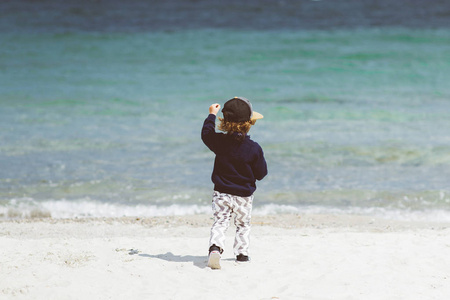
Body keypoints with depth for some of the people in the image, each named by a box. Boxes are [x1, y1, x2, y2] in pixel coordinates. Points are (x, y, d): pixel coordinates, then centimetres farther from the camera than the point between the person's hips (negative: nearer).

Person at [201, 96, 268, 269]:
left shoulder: (219, 141, -10)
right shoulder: (254, 149, -15)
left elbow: (206, 133, 14)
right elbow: (261, 174, -6)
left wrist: (212, 115, 25)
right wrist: (261, 160, 14)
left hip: (221, 194, 1)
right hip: (244, 196, -1)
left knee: (220, 223, -1)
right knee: (243, 225, 16)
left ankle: (215, 247, -24)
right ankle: (241, 253, 20)